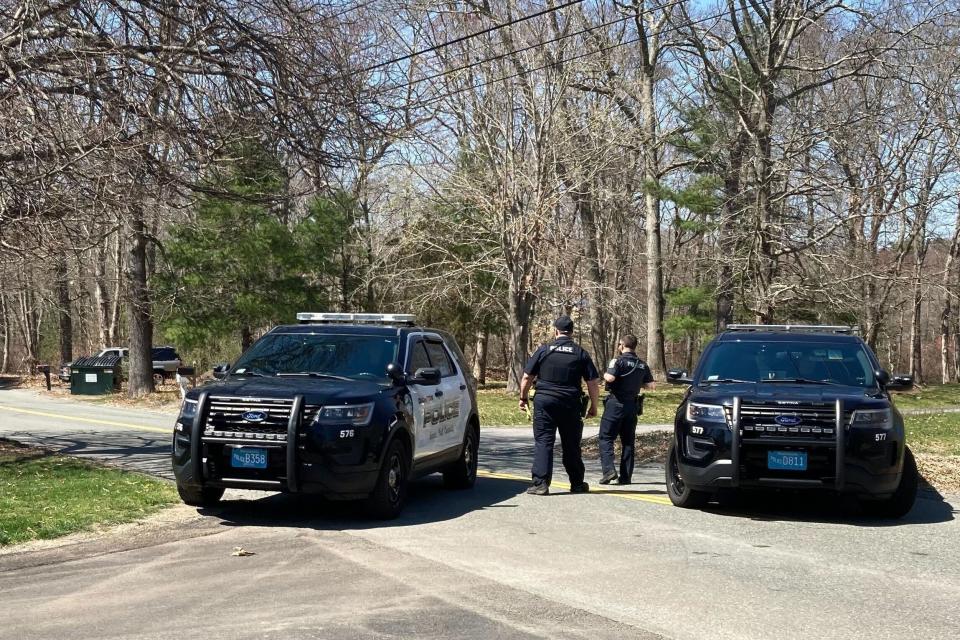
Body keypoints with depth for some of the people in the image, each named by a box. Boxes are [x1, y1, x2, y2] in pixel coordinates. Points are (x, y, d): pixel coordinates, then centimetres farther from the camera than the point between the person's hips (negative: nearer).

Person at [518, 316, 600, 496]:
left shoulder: (543, 351, 1)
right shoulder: (581, 354, 4)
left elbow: (527, 377, 1)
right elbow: (593, 382, 2)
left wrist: (523, 398, 15)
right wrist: (593, 406, 13)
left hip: (544, 402, -2)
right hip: (571, 405, 2)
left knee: (543, 442, 0)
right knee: (572, 445, 13)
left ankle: (540, 484, -8)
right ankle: (577, 484, 22)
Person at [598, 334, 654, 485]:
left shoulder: (619, 361, -11)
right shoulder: (642, 365, 9)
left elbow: (610, 377, -25)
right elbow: (650, 385, 10)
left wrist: (605, 375, -3)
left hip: (616, 403, -6)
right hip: (632, 405, 6)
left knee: (606, 438, 0)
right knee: (628, 441, 10)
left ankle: (609, 470, -16)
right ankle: (625, 476, 9)